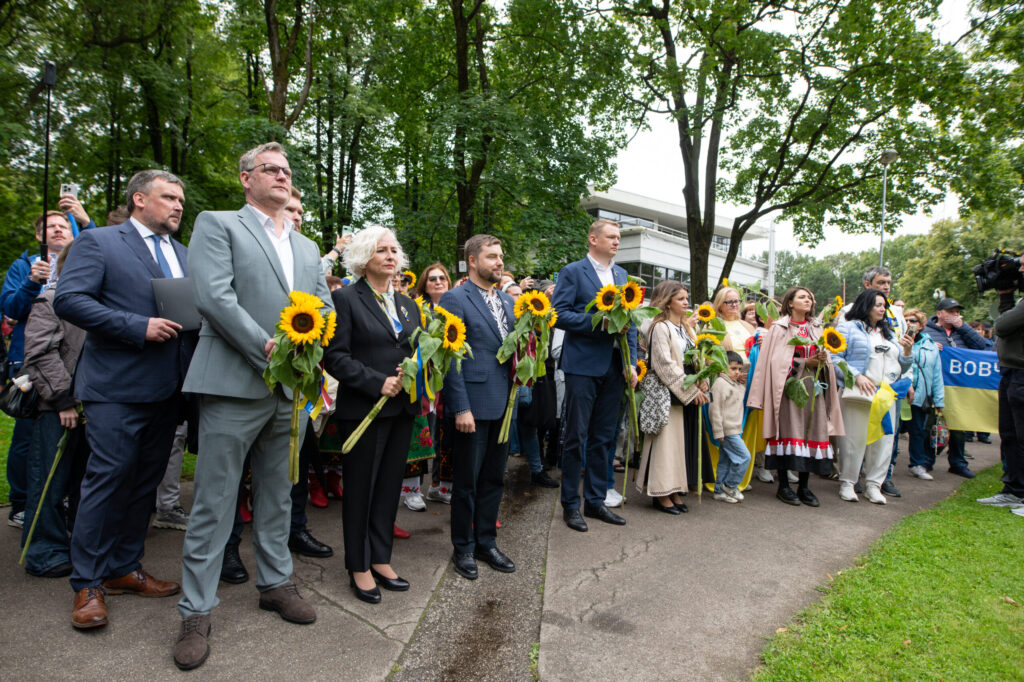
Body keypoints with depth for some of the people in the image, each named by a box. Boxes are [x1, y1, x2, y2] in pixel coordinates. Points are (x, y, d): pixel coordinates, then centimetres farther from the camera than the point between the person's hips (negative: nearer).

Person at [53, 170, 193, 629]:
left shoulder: (185, 255, 18)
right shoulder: (98, 242, -1)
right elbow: (68, 299, -12)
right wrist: (138, 327, -19)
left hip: (167, 389, 6)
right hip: (117, 386, -6)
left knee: (145, 482, 13)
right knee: (108, 478, -3)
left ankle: (124, 569, 26)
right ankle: (88, 583, 13)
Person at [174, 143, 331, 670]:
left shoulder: (307, 247, 19)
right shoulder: (216, 225, 1)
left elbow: (325, 305, 14)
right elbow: (213, 295, -13)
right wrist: (268, 347, -18)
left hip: (291, 389, 6)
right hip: (235, 384, -5)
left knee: (278, 496, 16)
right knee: (213, 503, 2)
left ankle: (275, 582, 31)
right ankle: (196, 611, 15)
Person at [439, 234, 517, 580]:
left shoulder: (507, 302, 14)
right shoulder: (455, 299, -8)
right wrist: (461, 407, -17)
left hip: (503, 404, 7)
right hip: (474, 405, -6)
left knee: (494, 478, 16)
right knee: (467, 480, 7)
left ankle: (486, 542, 32)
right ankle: (463, 548, 25)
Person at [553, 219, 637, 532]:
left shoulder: (622, 275, 15)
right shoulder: (573, 272, -4)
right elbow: (558, 315, -12)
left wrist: (631, 362, 5)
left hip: (614, 366, 6)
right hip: (583, 365, -6)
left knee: (604, 438, 13)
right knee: (576, 437, 2)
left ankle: (595, 500, 25)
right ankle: (570, 505, 15)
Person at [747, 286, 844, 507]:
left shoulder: (816, 328, 16)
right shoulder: (779, 328, 1)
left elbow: (823, 357, 16)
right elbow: (776, 360, -6)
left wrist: (822, 360, -6)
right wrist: (805, 363, -11)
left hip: (813, 387, 5)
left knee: (812, 433, 2)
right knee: (789, 430, -5)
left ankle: (803, 487, 12)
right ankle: (783, 486, 5)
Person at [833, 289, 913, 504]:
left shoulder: (888, 333, 22)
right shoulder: (849, 328, 3)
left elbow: (901, 366, 23)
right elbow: (835, 358, -8)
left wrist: (907, 351, 5)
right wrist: (856, 376, -17)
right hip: (858, 394, -6)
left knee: (883, 439, 4)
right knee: (854, 438, -3)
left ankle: (873, 484, 14)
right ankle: (847, 483, 9)